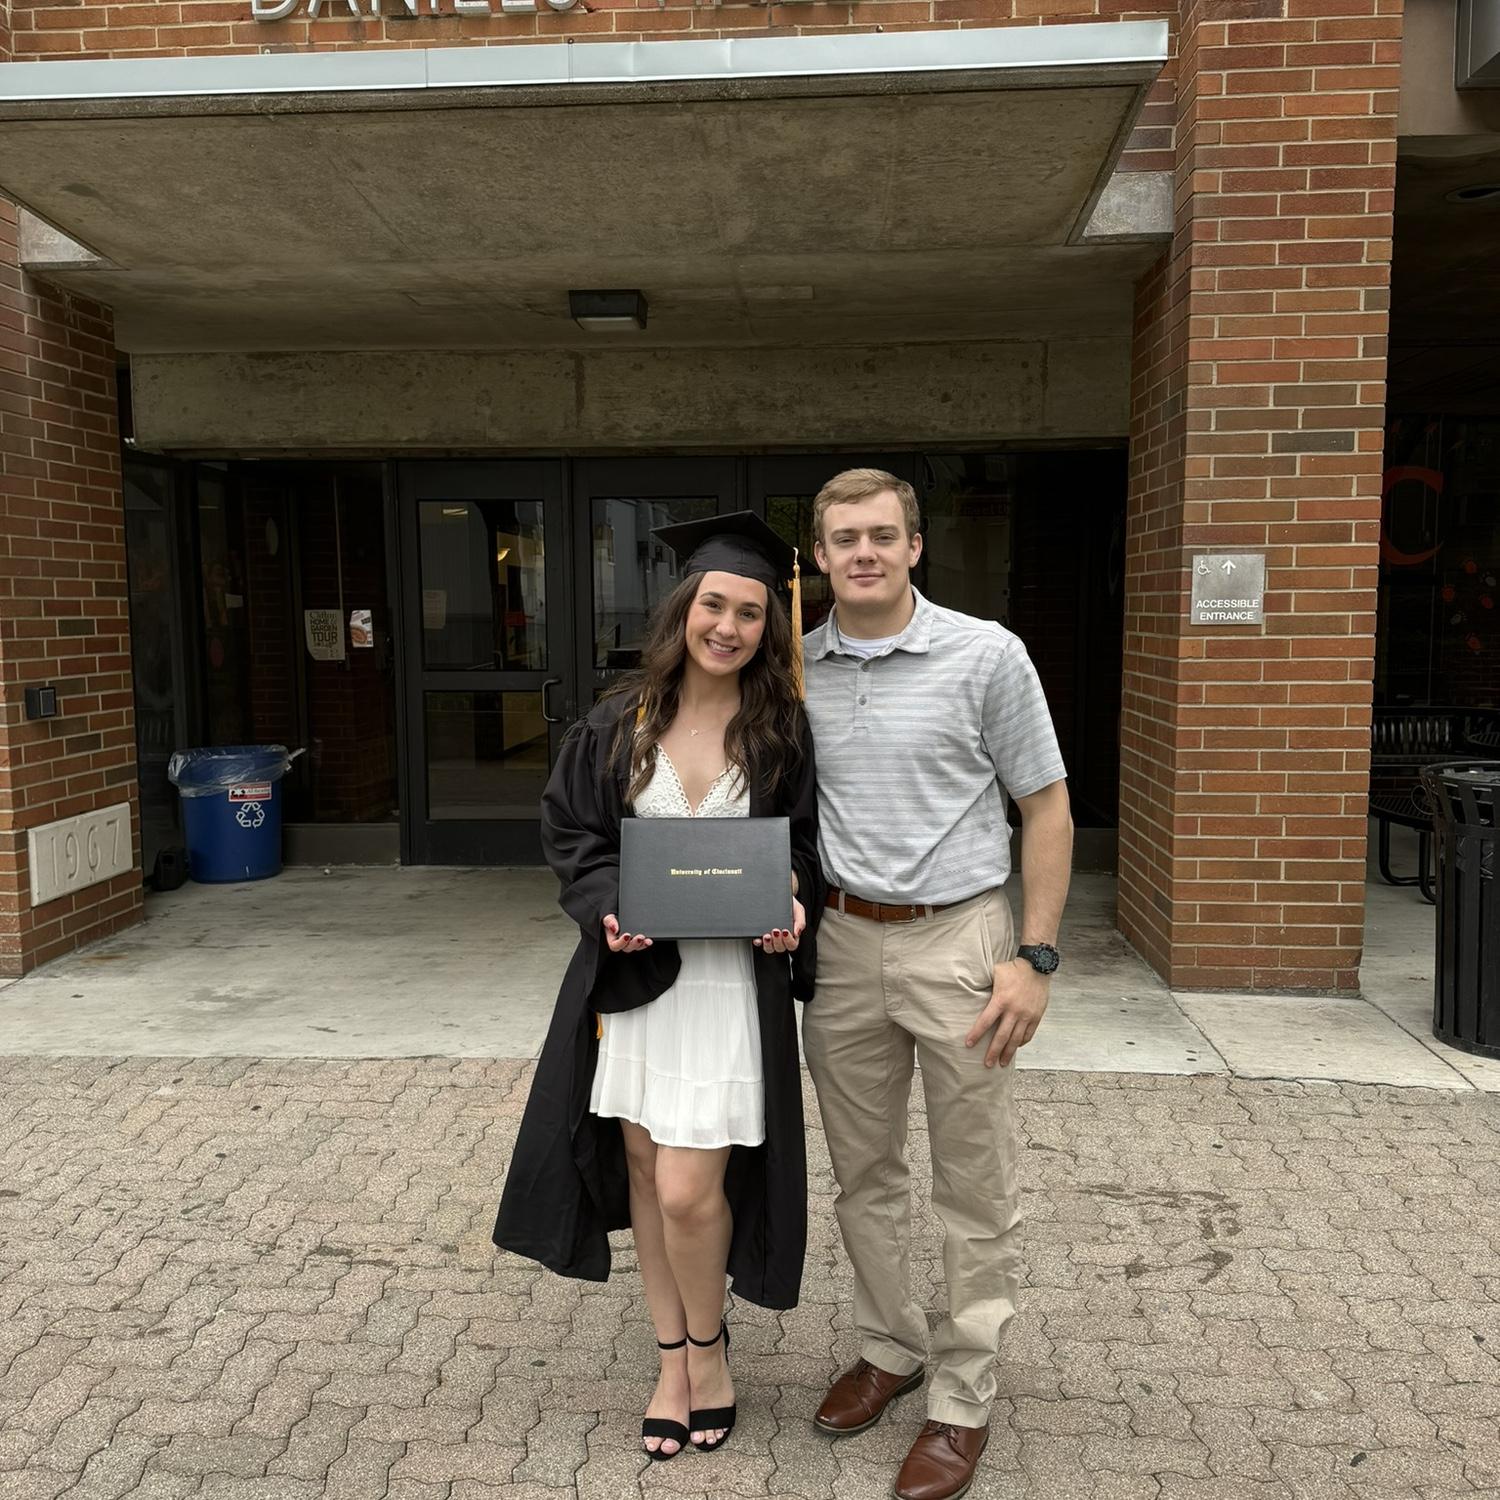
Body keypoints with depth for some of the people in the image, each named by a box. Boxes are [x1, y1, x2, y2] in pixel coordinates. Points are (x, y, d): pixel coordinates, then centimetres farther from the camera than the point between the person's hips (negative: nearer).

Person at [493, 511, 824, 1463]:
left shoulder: (783, 731, -4)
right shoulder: (621, 723, 0)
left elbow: (809, 843, 5)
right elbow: (572, 828, 5)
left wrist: (794, 908, -14)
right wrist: (609, 906, -12)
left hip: (730, 980, -2)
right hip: (633, 969, 3)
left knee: (688, 1190, -5)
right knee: (642, 1167, 12)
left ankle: (710, 1349, 26)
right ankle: (674, 1357, 33)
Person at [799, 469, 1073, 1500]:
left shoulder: (987, 655, -7)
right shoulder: (796, 670, 3)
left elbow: (1047, 808, -4)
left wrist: (1035, 956, -10)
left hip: (958, 940, -3)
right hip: (843, 943, 4)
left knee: (976, 1187, 7)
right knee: (864, 1173, 17)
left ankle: (965, 1397, 25)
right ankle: (891, 1347, 38)